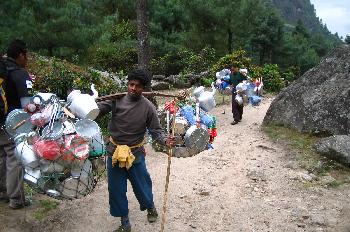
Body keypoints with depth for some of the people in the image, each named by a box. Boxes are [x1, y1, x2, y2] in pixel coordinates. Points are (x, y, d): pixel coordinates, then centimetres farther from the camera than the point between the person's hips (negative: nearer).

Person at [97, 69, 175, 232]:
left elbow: (156, 130, -8)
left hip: (135, 153, -1)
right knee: (116, 189, 11)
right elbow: (99, 108, -19)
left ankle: (150, 207, 47)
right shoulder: (117, 99, -8)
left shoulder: (148, 107, -9)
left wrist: (165, 140, -28)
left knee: (142, 185, 13)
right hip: (114, 151, 2)